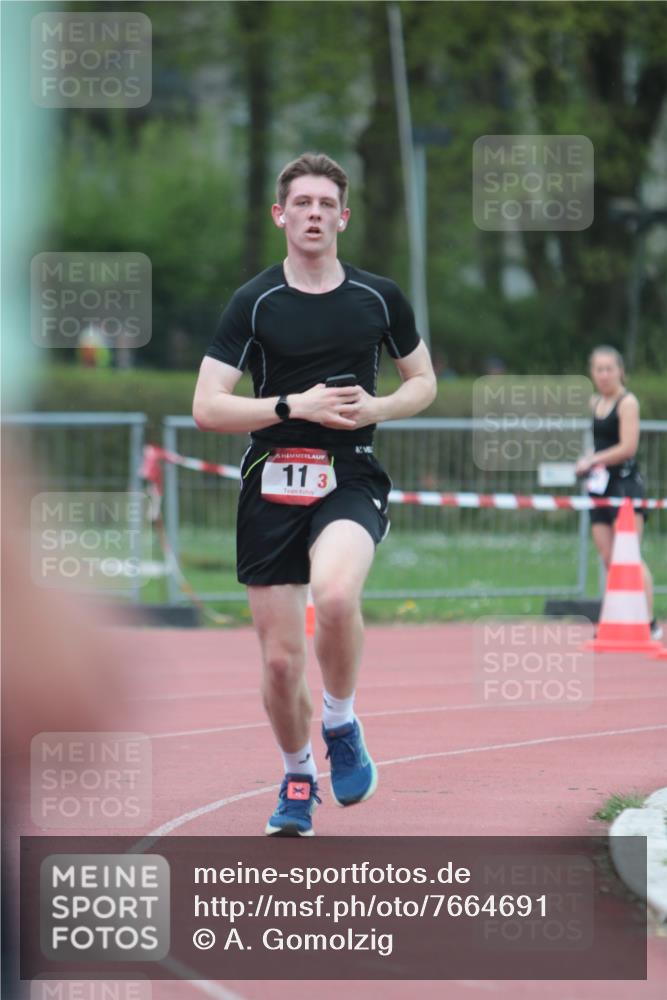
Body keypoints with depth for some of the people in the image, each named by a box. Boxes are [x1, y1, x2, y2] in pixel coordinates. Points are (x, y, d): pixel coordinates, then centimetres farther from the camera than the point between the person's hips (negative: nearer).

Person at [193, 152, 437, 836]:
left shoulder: (379, 298, 6)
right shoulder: (254, 303, 0)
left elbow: (423, 382, 18)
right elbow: (206, 407, -3)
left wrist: (375, 408, -4)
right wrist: (296, 406, -13)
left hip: (351, 480, -1)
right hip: (271, 487, 1)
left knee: (335, 593, -32)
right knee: (280, 658, 2)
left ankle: (341, 723, -6)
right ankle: (297, 779, 28)